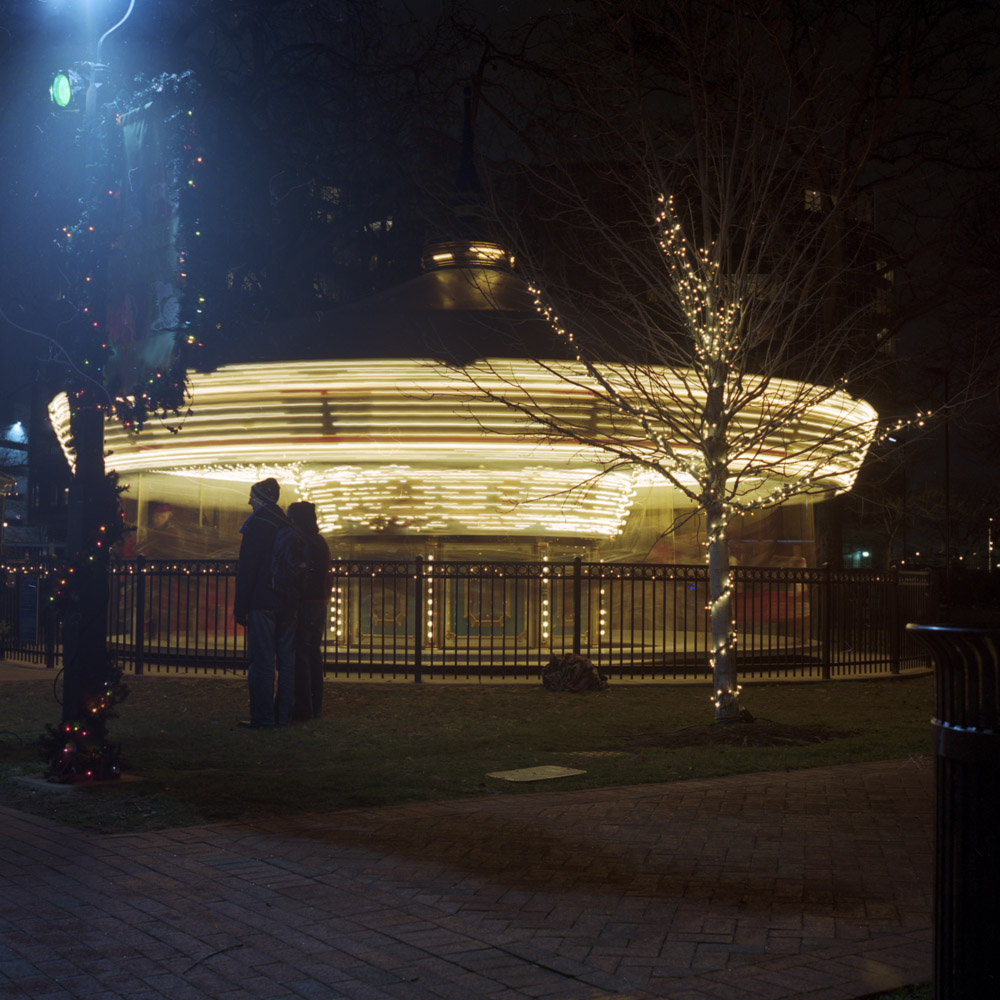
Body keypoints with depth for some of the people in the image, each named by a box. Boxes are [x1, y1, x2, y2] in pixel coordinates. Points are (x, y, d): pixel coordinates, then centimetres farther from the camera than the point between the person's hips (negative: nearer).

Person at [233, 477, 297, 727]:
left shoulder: (257, 525, -10)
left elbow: (247, 569, -13)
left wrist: (240, 606, -11)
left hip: (262, 603, -8)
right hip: (287, 604, 8)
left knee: (261, 661, -5)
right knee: (287, 660, 9)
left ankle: (262, 716, -5)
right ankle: (284, 714, 13)